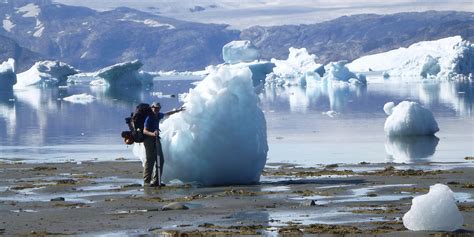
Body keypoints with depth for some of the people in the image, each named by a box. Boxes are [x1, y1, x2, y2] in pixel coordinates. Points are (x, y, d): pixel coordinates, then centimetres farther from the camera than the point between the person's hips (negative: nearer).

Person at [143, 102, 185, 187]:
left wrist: (178, 110, 42)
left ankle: (156, 180, 8)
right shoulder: (149, 118, -15)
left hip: (156, 139, 8)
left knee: (160, 160, 4)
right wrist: (152, 134, -43)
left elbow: (167, 114, 32)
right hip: (149, 139, -8)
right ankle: (147, 181, -10)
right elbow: (145, 131, -24)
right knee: (150, 160, -11)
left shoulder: (158, 116, 9)